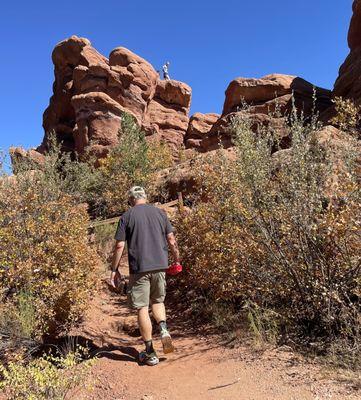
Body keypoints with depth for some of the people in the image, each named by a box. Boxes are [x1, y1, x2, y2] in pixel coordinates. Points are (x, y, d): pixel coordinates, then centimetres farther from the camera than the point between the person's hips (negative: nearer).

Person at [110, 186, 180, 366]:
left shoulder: (127, 216, -1)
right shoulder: (160, 213, 7)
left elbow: (119, 246, -5)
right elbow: (171, 239, 5)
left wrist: (114, 269, 4)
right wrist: (177, 259, 18)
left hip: (139, 268, -3)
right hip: (160, 265, 3)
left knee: (142, 308, 6)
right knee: (158, 301, 23)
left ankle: (150, 353, 12)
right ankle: (164, 329, -1)